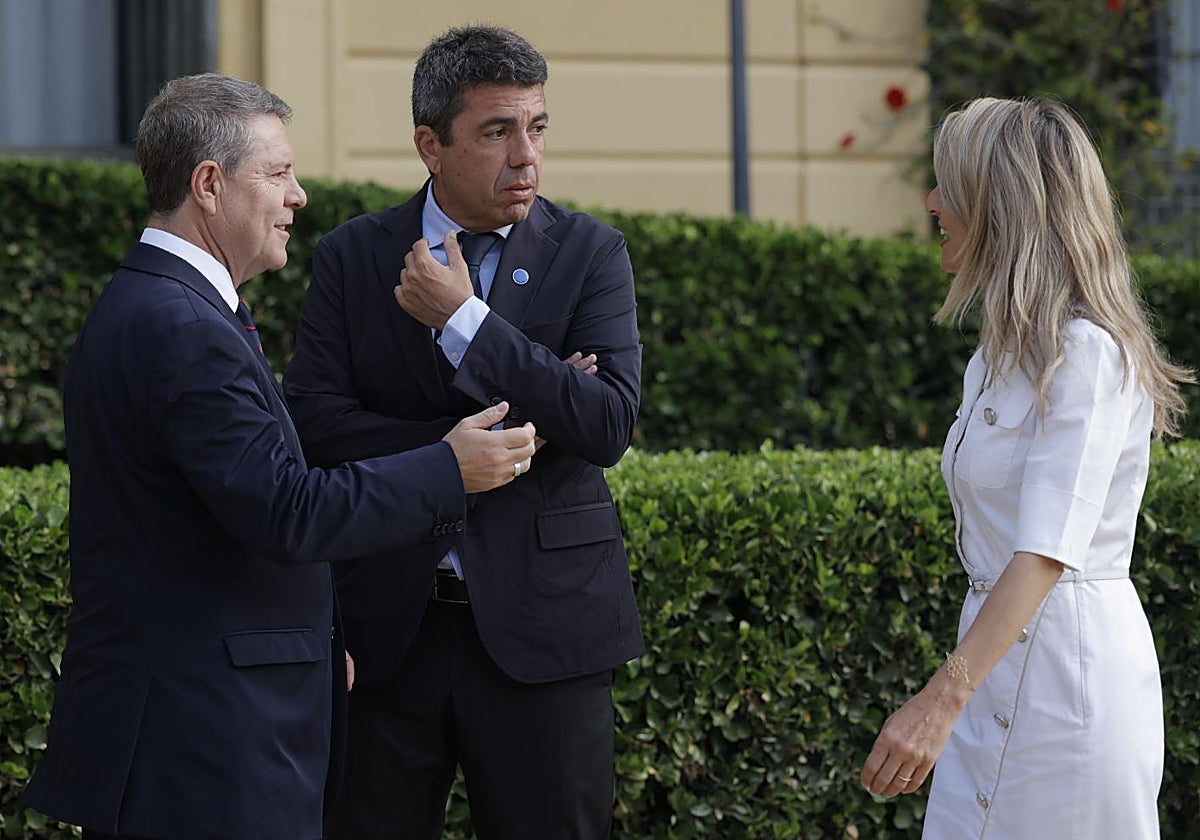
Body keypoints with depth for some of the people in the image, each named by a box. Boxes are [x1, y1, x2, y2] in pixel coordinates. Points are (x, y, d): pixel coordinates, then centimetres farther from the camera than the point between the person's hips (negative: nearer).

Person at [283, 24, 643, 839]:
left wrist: (463, 318, -15)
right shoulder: (352, 256, 5)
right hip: (388, 628, 1)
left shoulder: (589, 252, 1)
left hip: (539, 626, -1)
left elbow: (609, 425, -11)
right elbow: (314, 425, -5)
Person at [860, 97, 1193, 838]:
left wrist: (941, 702, -32)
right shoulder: (1008, 350, 15)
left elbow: (1046, 554, -25)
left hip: (1065, 665, -9)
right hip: (1003, 653, 9)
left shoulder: (1085, 356, -16)